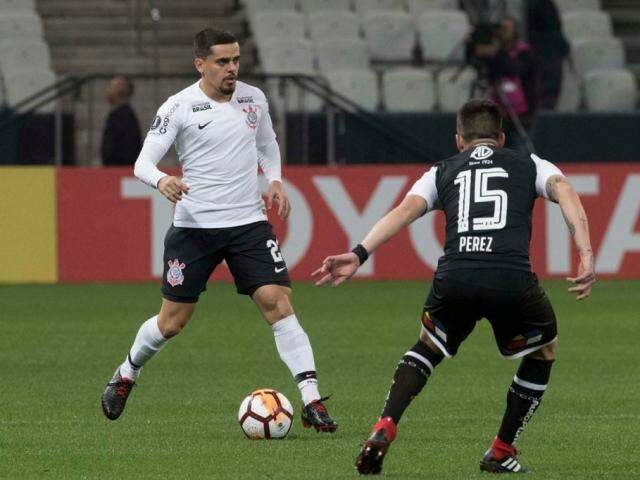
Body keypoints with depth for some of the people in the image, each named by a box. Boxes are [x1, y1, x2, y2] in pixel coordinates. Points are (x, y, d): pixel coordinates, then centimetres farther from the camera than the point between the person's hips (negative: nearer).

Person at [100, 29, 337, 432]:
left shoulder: (254, 99, 5)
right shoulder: (179, 107, -7)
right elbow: (144, 161, -9)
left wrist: (275, 180, 5)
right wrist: (161, 180, -32)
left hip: (249, 222, 2)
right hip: (195, 226, -2)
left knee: (278, 302, -14)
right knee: (172, 322, 5)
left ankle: (312, 402, -16)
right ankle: (126, 375, 34)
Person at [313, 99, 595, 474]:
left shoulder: (443, 171, 26)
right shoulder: (529, 165, 25)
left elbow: (405, 210, 8)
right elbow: (566, 193, 4)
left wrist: (359, 255, -2)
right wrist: (586, 254, -7)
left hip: (454, 278, 2)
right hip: (512, 278, -2)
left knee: (429, 347, 32)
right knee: (544, 351, 28)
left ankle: (384, 429, 9)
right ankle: (501, 453, 28)